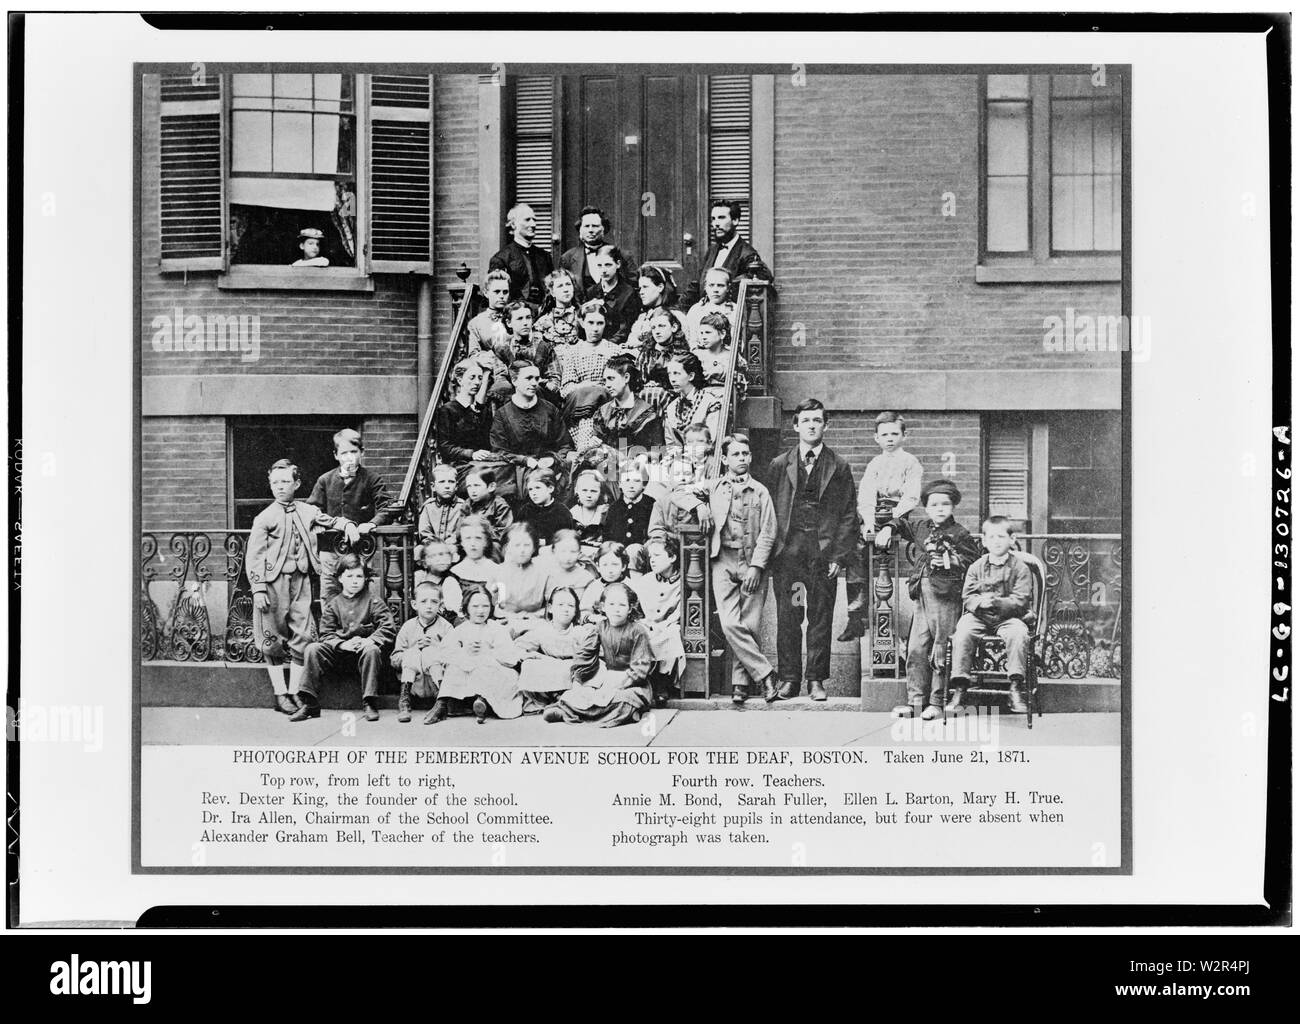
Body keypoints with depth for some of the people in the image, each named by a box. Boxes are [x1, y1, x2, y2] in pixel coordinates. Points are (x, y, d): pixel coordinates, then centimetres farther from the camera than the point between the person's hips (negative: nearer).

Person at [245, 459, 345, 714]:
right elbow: (253, 556, -5)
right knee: (274, 640, 1)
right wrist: (258, 589, -13)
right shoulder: (265, 518, -2)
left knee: (301, 637, 2)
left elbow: (333, 522, 24)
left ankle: (295, 691, 9)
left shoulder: (308, 512, 10)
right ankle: (280, 694, 7)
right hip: (274, 580, -4)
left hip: (301, 579, 4)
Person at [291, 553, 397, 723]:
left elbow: (389, 628, -4)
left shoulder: (373, 602, 4)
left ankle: (370, 705, -32)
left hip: (363, 649, -2)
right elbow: (326, 635, 4)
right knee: (313, 649, -20)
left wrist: (370, 640, -21)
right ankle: (309, 704, -20)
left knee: (372, 650, -36)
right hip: (339, 651, 2)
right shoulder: (333, 605, 10)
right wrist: (343, 644, -17)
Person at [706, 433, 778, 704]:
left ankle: (741, 682, 7)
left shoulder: (760, 492, 7)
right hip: (723, 561, 0)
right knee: (730, 624, -12)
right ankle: (765, 674, -3)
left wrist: (756, 567, -7)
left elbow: (768, 533, 2)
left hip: (752, 562, 0)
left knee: (750, 626, -4)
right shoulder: (714, 489, 10)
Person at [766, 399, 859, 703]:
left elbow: (848, 515, 4)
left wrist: (839, 555, -5)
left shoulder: (838, 467, 7)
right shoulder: (779, 466, 10)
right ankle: (788, 680, 7)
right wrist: (770, 552, 0)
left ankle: (816, 680, 9)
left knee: (820, 617, 2)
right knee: (787, 617, 0)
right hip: (787, 549, 1)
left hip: (823, 550, -1)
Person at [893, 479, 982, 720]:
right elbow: (902, 523, 31)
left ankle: (937, 702, 6)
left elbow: (973, 558, -4)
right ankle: (916, 700, 13)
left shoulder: (959, 533, -2)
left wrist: (951, 560, -15)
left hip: (946, 595, -5)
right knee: (916, 649, 5)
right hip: (922, 595, 5)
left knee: (940, 652, -2)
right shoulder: (920, 527, 14)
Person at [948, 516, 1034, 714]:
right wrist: (980, 602, -21)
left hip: (1008, 617, -2)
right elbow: (967, 598, 3)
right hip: (979, 617, 2)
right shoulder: (976, 567, 8)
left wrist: (996, 603, -23)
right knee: (962, 630, -28)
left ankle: (1015, 687, -26)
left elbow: (1020, 602, -7)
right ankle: (959, 686, -24)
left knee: (1018, 632, -34)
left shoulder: (1020, 568, 1)